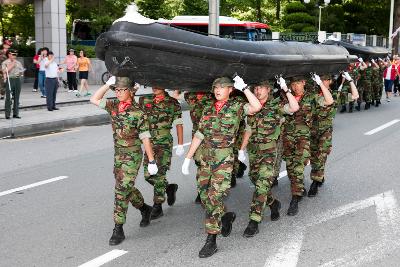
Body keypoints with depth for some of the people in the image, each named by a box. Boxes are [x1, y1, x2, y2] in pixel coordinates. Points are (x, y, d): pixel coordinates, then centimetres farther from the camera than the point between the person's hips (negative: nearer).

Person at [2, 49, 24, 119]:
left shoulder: (18, 62, 17)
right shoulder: (5, 63, 3)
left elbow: (22, 71, 17)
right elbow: (5, 71, -11)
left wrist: (21, 72, -6)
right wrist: (12, 65, -9)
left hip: (18, 80, 4)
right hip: (9, 80, -4)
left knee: (16, 98, 6)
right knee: (8, 98, -5)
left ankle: (16, 113, 12)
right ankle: (7, 115, -2)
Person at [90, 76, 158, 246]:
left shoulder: (138, 113, -15)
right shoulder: (114, 106, 3)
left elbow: (145, 138, -14)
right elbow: (94, 100, 6)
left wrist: (151, 161, -13)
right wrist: (108, 84, -3)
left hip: (132, 156, -7)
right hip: (118, 154, 7)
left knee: (122, 190, -10)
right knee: (125, 188, 19)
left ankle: (118, 230, -3)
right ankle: (145, 209, 44)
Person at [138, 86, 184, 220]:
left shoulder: (173, 103, -3)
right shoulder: (144, 100, 7)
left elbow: (179, 124, -1)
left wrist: (180, 145, -3)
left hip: (164, 143, -5)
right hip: (149, 142, 5)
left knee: (159, 174, -6)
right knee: (148, 175, 6)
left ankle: (158, 207, 3)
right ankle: (170, 188, 32)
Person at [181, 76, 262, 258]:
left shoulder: (236, 107, -1)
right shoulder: (208, 109, 12)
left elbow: (257, 107, -19)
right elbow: (199, 135, 14)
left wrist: (243, 87, -17)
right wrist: (188, 158, 12)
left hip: (224, 158, -5)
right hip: (205, 157, 5)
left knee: (215, 197, -9)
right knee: (204, 196, 8)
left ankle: (211, 241, -2)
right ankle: (226, 216, 36)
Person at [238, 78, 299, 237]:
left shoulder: (277, 105, -5)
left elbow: (294, 108, -23)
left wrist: (286, 90, -25)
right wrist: (242, 149, 14)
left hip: (269, 151, -6)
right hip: (253, 150, 6)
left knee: (262, 184, -12)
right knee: (256, 180, 15)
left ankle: (254, 222, -11)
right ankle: (273, 204, 41)